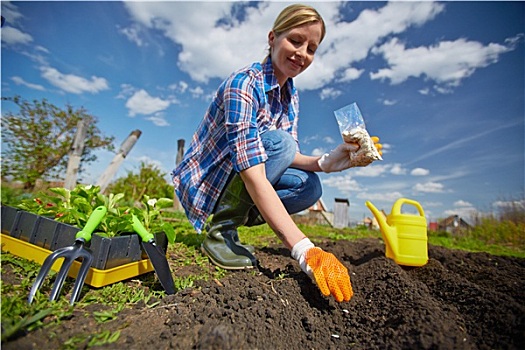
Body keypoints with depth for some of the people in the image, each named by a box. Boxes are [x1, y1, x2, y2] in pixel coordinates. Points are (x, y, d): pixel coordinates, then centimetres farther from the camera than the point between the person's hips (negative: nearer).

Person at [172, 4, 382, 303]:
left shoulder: (291, 96, 3)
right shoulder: (244, 83, -22)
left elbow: (289, 159, 0)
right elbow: (253, 175, -35)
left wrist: (326, 162, -21)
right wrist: (305, 251, -39)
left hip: (233, 186, 7)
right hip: (204, 181, -6)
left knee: (310, 187, -10)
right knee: (277, 141, -27)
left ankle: (228, 222, 2)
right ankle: (219, 231, -13)